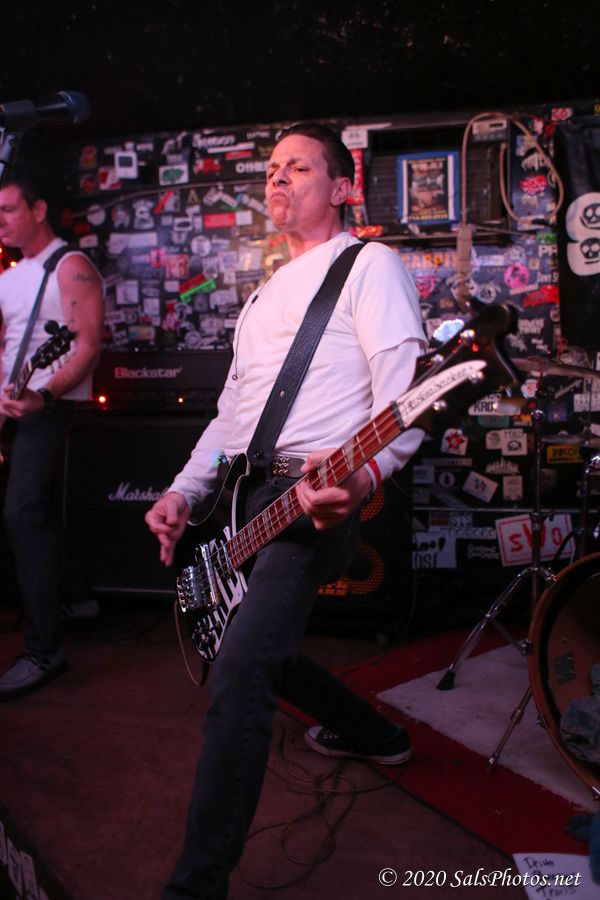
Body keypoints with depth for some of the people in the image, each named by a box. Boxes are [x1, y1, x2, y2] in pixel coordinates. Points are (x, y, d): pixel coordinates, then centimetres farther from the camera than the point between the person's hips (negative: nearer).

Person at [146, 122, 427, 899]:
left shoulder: (368, 265, -2)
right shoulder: (263, 295, 24)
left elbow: (406, 395, -16)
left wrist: (363, 471, -36)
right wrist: (183, 492, 10)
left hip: (317, 494, -9)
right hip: (247, 495, 10)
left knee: (239, 676, -20)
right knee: (258, 647, 20)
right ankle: (371, 733, 43)